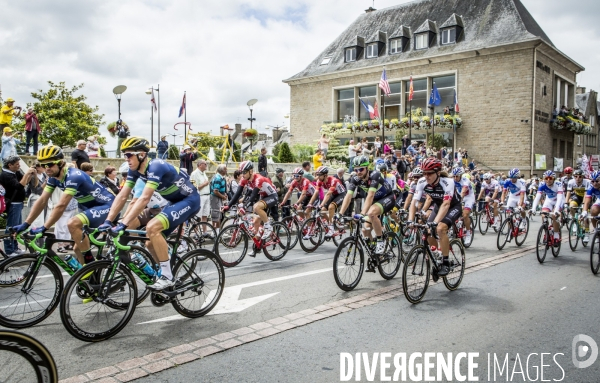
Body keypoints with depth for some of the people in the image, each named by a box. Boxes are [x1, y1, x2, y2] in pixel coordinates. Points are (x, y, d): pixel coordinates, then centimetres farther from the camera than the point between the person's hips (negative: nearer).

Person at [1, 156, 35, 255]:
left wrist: (31, 175, -7)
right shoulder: (5, 175, -18)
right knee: (11, 228, -5)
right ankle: (9, 251, 0)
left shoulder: (15, 172, 8)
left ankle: (15, 248, 26)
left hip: (18, 203, 10)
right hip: (13, 204, -10)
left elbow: (25, 182, 11)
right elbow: (19, 186, -29)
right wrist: (27, 173, -27)